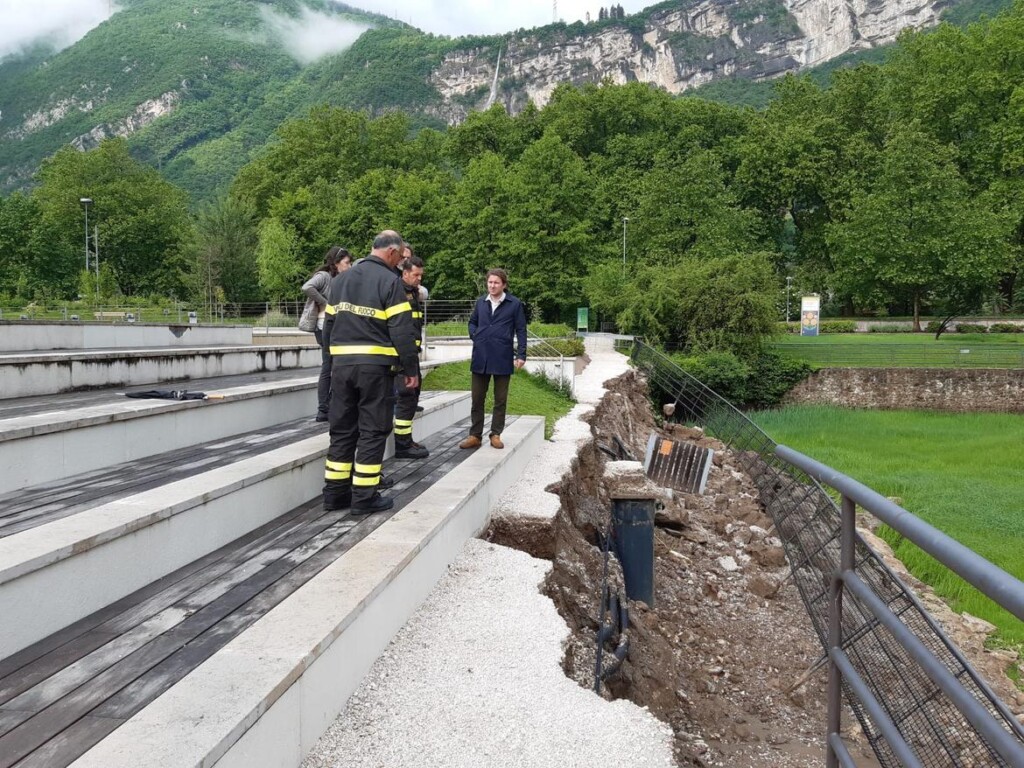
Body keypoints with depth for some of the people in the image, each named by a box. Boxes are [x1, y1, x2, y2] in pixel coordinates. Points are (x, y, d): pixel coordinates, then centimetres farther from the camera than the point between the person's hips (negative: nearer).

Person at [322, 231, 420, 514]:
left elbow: (330, 324, 18)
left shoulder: (341, 280, 15)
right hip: (375, 366, -6)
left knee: (342, 429, 12)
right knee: (372, 430, 1)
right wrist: (412, 369, -5)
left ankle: (335, 493, 16)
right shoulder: (389, 280, -7)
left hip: (341, 364, 6)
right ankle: (364, 497, 3)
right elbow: (402, 330, -12)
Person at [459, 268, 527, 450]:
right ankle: (475, 436, 13)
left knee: (500, 400, 7)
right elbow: (472, 322, 24)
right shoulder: (481, 302, 9)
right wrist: (474, 336, 6)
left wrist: (521, 355, -8)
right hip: (480, 357, 3)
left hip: (502, 359, -3)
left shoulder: (515, 304, -3)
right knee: (477, 399, 6)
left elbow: (521, 331, -2)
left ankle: (495, 435, 16)